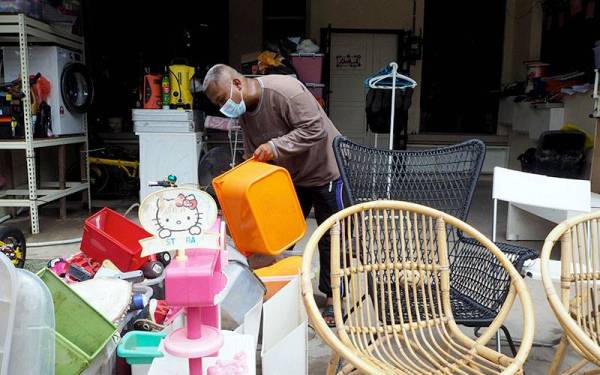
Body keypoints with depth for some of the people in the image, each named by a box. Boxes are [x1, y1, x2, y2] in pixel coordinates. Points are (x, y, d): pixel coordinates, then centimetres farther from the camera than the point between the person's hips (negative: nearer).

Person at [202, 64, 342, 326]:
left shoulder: (284, 90, -26)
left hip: (324, 170, -7)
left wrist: (275, 146, -34)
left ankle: (333, 299, 14)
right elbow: (252, 158, 4)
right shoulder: (244, 111, -1)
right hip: (292, 176, 8)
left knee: (330, 237, 1)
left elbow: (315, 129, -29)